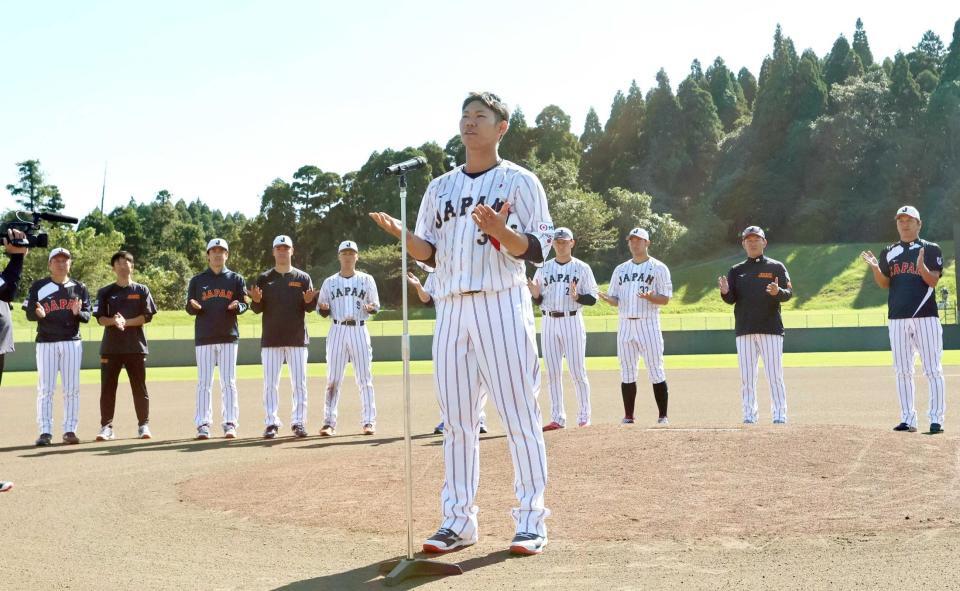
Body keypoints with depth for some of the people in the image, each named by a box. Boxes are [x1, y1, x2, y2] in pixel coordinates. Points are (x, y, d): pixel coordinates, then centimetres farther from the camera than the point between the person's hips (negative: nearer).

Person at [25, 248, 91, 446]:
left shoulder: (79, 288, 9)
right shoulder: (38, 286, 4)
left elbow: (87, 316, 5)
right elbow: (29, 314, 1)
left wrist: (78, 312, -17)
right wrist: (38, 314, -22)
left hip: (72, 342, 2)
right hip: (46, 342, -1)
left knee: (72, 388, 2)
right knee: (45, 388, -2)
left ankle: (70, 430, 8)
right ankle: (45, 431, 2)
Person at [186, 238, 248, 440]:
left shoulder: (236, 279, 9)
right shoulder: (197, 280, 9)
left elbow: (245, 305, 5)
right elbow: (190, 309, 8)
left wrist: (237, 306, -17)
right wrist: (194, 307, -15)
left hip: (228, 336, 0)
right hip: (204, 337, 0)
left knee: (228, 382, 0)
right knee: (204, 383, 0)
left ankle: (230, 423, 3)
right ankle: (203, 425, 3)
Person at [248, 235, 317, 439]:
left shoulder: (303, 278, 7)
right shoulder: (264, 278, 7)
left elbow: (310, 308, 4)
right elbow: (257, 309, 5)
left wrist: (309, 301, -19)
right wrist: (256, 300, -16)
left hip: (297, 338, 0)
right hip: (271, 338, 0)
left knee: (299, 382, 2)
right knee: (270, 383, 0)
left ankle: (299, 422, 9)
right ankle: (272, 423, 7)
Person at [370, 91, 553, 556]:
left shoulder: (520, 181, 4)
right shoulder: (440, 187, 18)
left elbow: (538, 250, -4)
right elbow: (429, 255, 16)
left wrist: (499, 231, -22)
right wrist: (401, 234, -4)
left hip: (502, 304, -5)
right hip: (451, 308, 5)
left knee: (520, 414, -5)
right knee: (456, 418, 6)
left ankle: (531, 521, 3)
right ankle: (459, 520, 14)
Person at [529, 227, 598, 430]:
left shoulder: (582, 268, 2)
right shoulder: (543, 269, 11)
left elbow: (592, 298, 0)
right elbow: (539, 301, 14)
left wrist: (577, 296, -19)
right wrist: (536, 295, -9)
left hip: (572, 321, -3)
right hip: (549, 323, 3)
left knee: (577, 371, -3)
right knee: (553, 372, 4)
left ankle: (584, 415, 7)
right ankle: (558, 418, 8)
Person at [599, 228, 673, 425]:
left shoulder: (659, 268, 2)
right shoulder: (620, 269, 15)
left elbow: (665, 299, -3)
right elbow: (615, 299, 14)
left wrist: (649, 297, -23)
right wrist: (608, 299, -9)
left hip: (648, 324, -4)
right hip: (625, 324, 4)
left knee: (655, 370, -5)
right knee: (627, 372, 5)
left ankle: (663, 416, 1)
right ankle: (628, 416, 11)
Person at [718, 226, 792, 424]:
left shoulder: (776, 267, 6)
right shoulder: (736, 270, 13)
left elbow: (788, 293, -3)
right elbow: (731, 299, 6)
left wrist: (777, 292, -25)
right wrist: (725, 292, -17)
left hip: (771, 328, -3)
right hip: (744, 330, 3)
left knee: (775, 375, -3)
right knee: (746, 377, 4)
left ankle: (780, 415, 3)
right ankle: (749, 415, 10)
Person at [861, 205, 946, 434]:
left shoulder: (931, 249, 3)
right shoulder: (889, 252, 13)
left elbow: (933, 281, -7)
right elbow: (883, 283, 6)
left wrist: (921, 266, -27)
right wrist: (875, 267, -12)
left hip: (926, 316, -3)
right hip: (897, 318, 4)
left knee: (933, 370, -3)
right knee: (902, 371, 6)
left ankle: (936, 420, 0)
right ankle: (908, 419, 12)